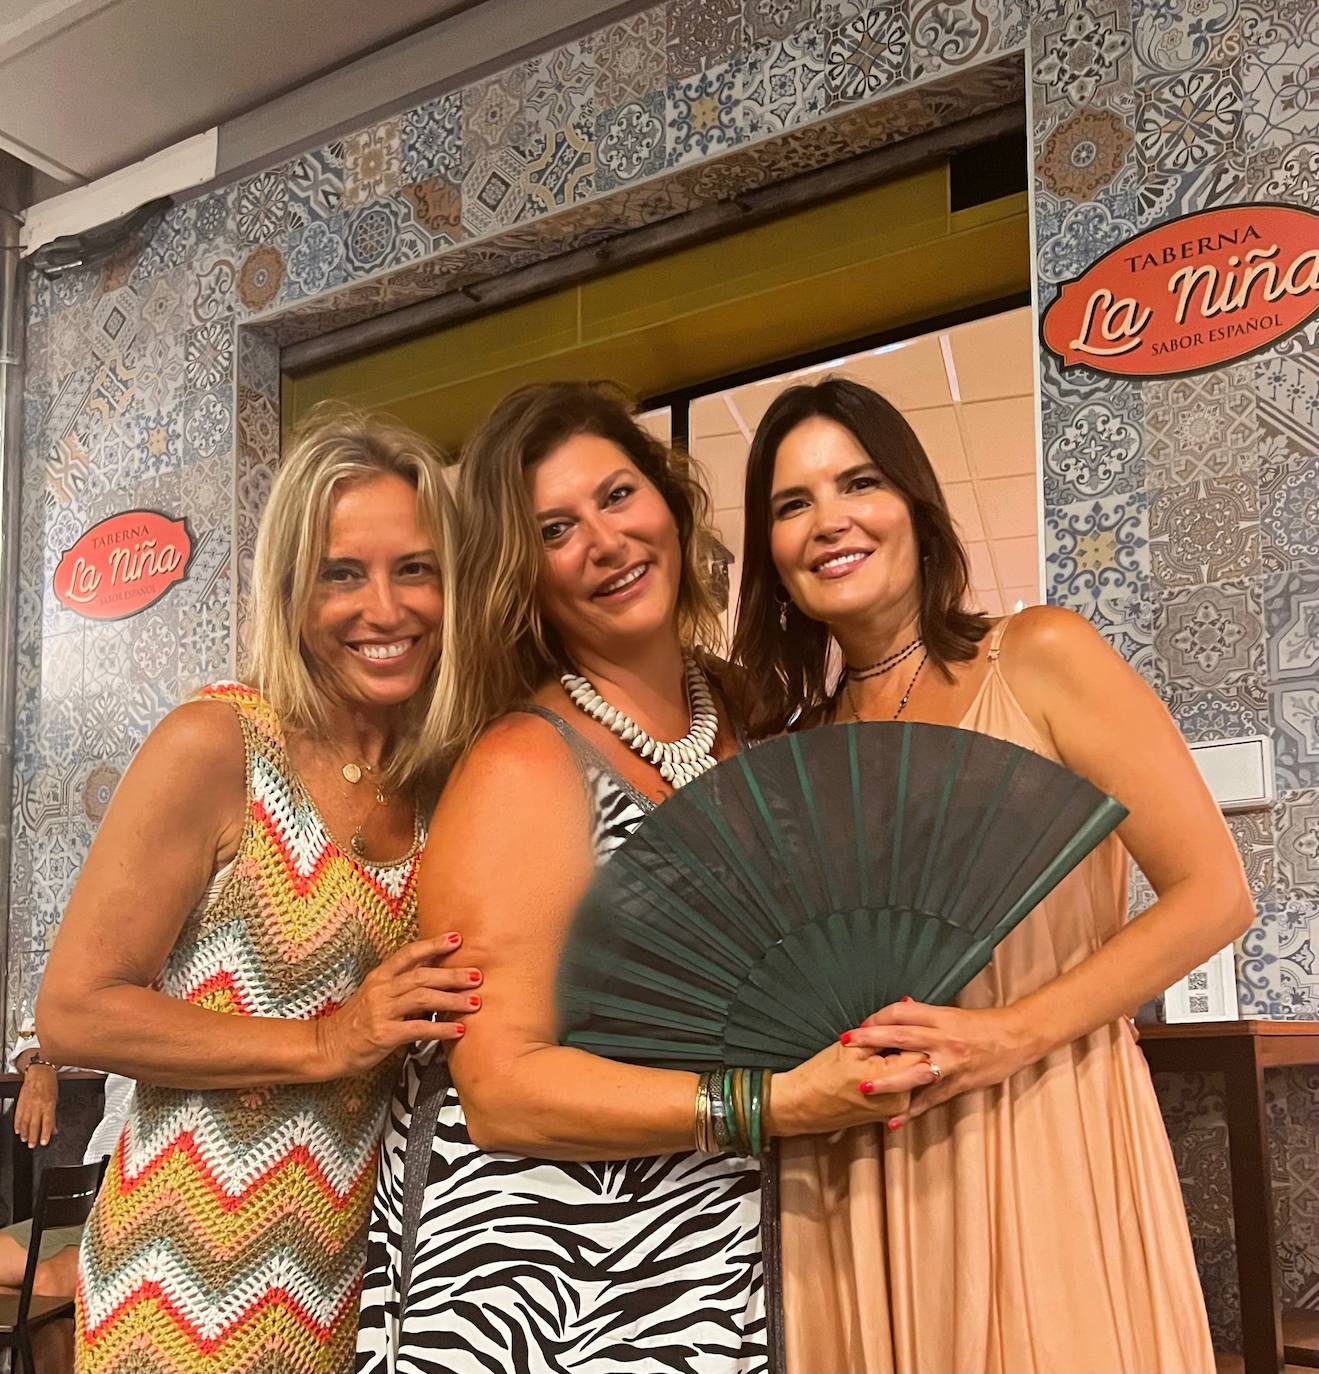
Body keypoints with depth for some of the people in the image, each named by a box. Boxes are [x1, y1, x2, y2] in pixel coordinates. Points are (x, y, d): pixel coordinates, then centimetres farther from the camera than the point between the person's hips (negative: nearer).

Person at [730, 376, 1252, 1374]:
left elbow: (1214, 895, -8)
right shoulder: (797, 746, 9)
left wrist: (1016, 1034, -17)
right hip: (858, 1181, 4)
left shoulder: (1038, 658, -4)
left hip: (1047, 1143, -3)